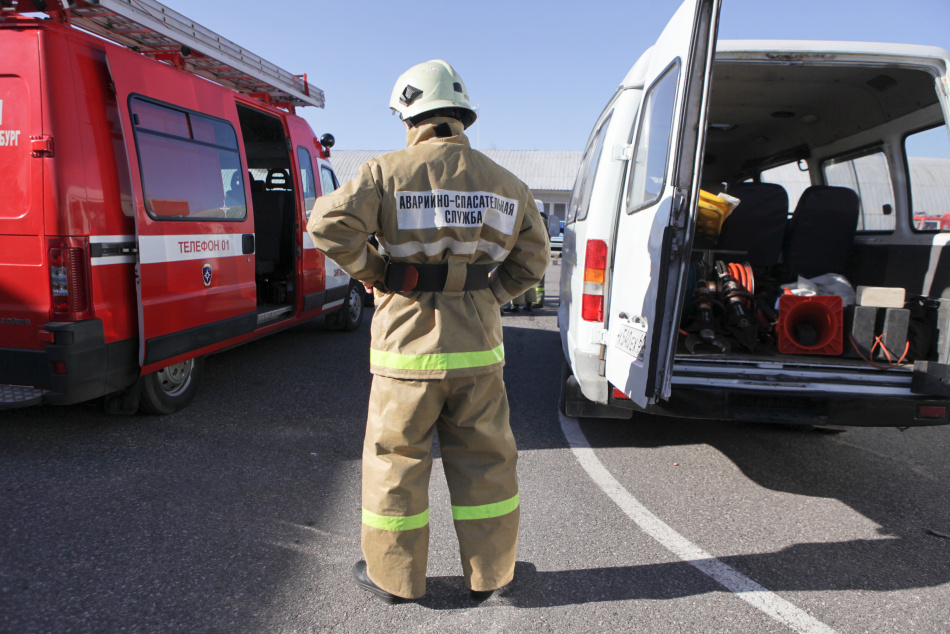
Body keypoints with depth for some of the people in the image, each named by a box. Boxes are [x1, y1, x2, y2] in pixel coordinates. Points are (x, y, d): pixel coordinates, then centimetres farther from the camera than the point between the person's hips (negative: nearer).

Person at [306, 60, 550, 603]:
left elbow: (330, 224, -18)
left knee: (395, 459, 13)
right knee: (486, 460, 15)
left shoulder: (388, 172, -7)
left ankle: (393, 575, 28)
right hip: (477, 349, 4)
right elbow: (533, 260, 11)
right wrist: (486, 295, 12)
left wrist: (372, 271, -3)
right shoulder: (506, 184, 7)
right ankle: (490, 571, 30)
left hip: (409, 346, -3)